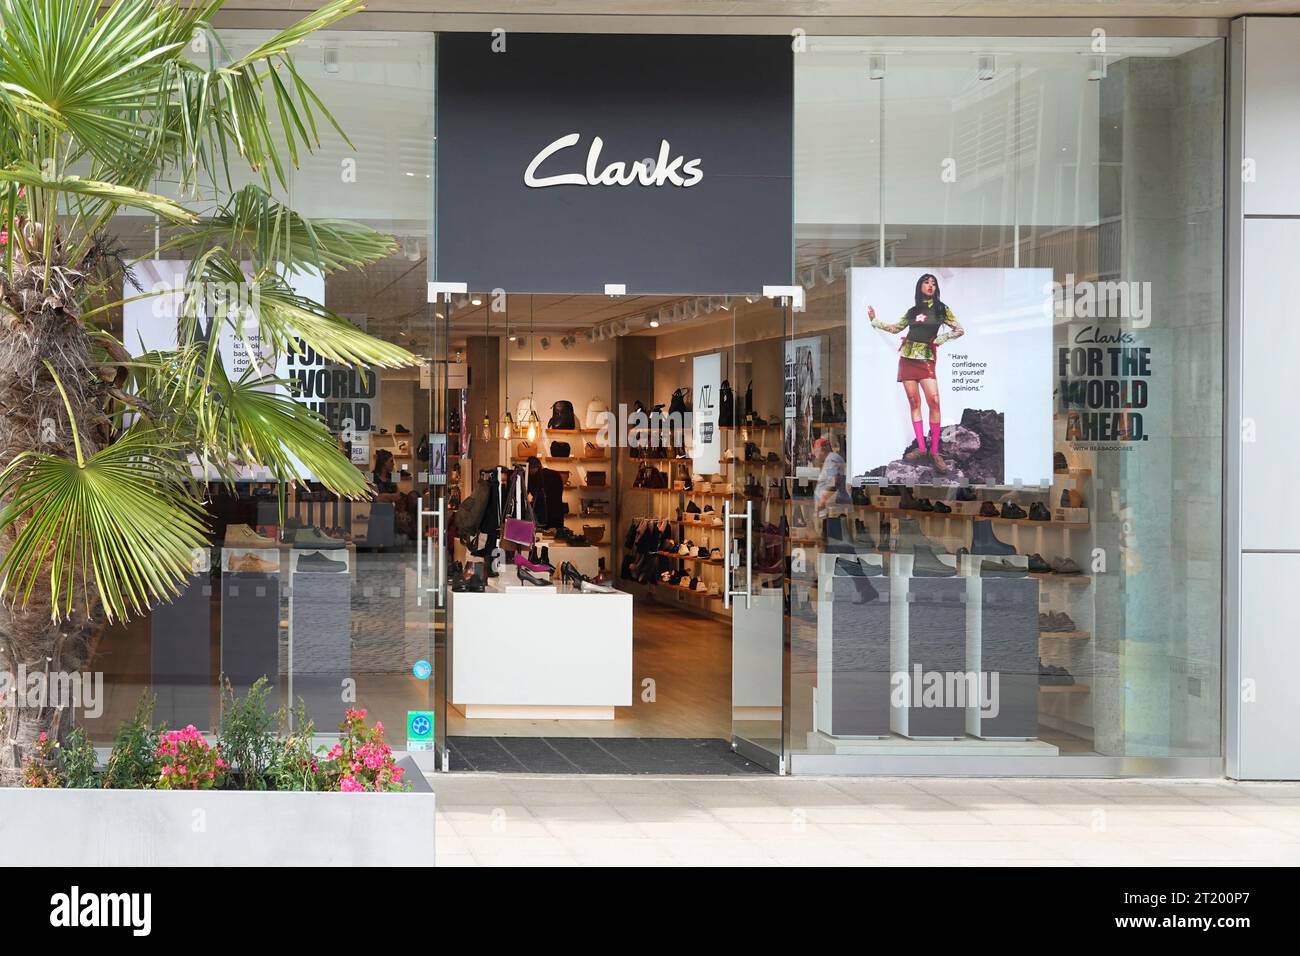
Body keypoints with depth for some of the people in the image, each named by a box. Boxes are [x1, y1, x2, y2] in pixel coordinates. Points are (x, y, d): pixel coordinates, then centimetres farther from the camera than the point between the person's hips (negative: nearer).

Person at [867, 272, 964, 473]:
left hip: (926, 360, -3)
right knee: (914, 402, 0)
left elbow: (959, 330, 4)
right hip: (907, 358, 3)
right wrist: (875, 321, 18)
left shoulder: (942, 309, 4)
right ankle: (921, 448, 2)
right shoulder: (912, 311, 12)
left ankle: (934, 451, -14)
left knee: (933, 401, -17)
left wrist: (940, 339, -4)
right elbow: (895, 327, 23)